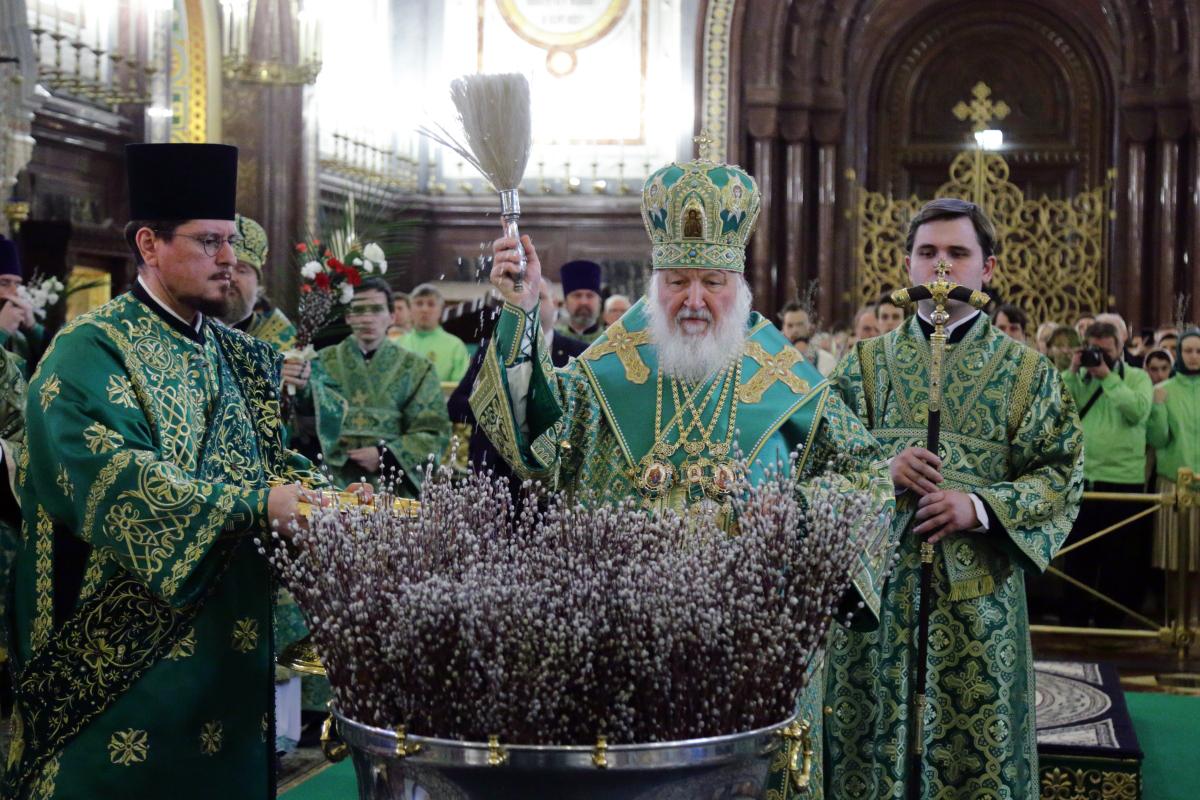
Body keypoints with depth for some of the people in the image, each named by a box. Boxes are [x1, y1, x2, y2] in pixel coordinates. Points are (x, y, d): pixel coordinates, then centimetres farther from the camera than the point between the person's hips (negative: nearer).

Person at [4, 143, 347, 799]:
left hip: (231, 642, 7)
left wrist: (316, 494, -10)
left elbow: (277, 463, 13)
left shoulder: (240, 358, 14)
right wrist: (256, 504, -27)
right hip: (124, 648, -6)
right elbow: (112, 477, -23)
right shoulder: (92, 352, -10)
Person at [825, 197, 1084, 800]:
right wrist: (880, 469, -15)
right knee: (872, 742, 6)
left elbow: (1062, 475, 0)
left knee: (975, 747, 3)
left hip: (977, 593, -1)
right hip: (877, 585, 1)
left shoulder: (1027, 372, 6)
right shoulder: (866, 362, 9)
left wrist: (981, 506, -15)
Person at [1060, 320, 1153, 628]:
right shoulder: (1080, 377, 10)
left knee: (1118, 557, 4)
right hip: (1080, 478, 2)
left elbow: (1138, 411, -15)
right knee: (1078, 555, 9)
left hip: (1123, 479, -2)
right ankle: (1074, 619, 18)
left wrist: (1108, 377, -15)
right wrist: (1073, 372, -9)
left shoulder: (1137, 378, 4)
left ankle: (1109, 620, 13)